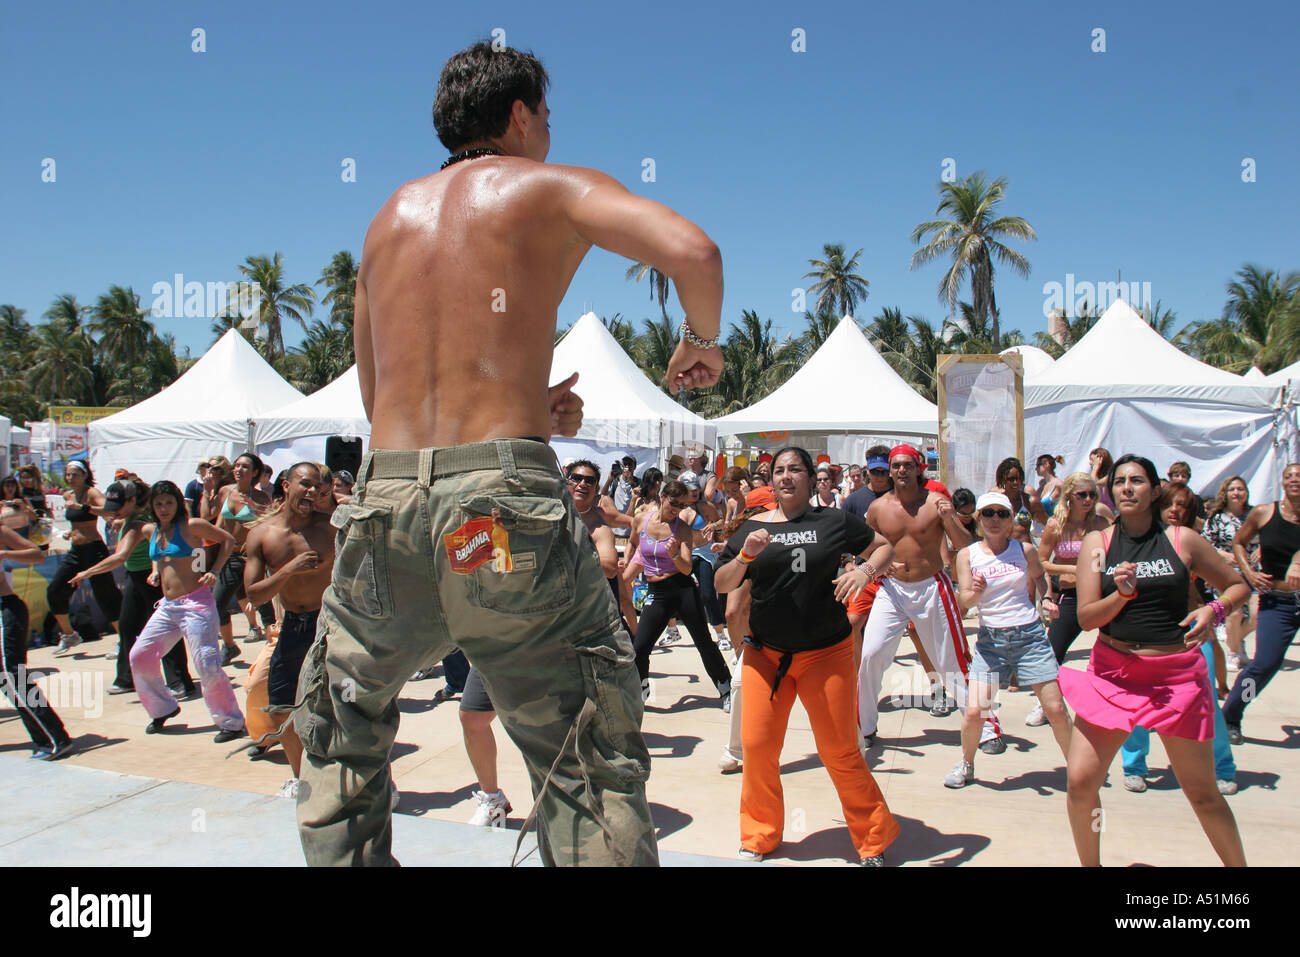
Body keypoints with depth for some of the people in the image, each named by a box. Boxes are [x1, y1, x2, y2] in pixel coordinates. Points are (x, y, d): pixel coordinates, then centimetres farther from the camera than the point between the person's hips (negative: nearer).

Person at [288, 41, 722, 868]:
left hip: (386, 498, 5)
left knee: (340, 729, 27)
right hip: (505, 496, -5)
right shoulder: (553, 188, 7)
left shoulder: (391, 216, 22)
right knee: (592, 765, 4)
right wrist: (703, 340, 9)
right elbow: (691, 250, -11)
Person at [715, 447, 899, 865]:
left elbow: (885, 548, 11)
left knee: (840, 752, 2)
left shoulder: (834, 521, 2)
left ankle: (874, 839, 22)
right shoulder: (753, 527, 5)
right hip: (765, 653, 2)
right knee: (757, 745, 1)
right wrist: (745, 554, -15)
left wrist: (865, 570, -9)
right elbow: (722, 584, 3)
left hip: (826, 653, -2)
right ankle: (759, 837, 23)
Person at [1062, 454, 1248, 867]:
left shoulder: (1183, 541, 0)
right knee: (1080, 782, -4)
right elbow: (1086, 618, -5)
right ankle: (1090, 865, 20)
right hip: (1113, 673, 1)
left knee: (1202, 792, 8)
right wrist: (1123, 592, -22)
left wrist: (1214, 610, -8)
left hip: (1177, 676, -1)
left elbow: (1238, 585, 12)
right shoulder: (1097, 542, 0)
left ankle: (1238, 864, 32)